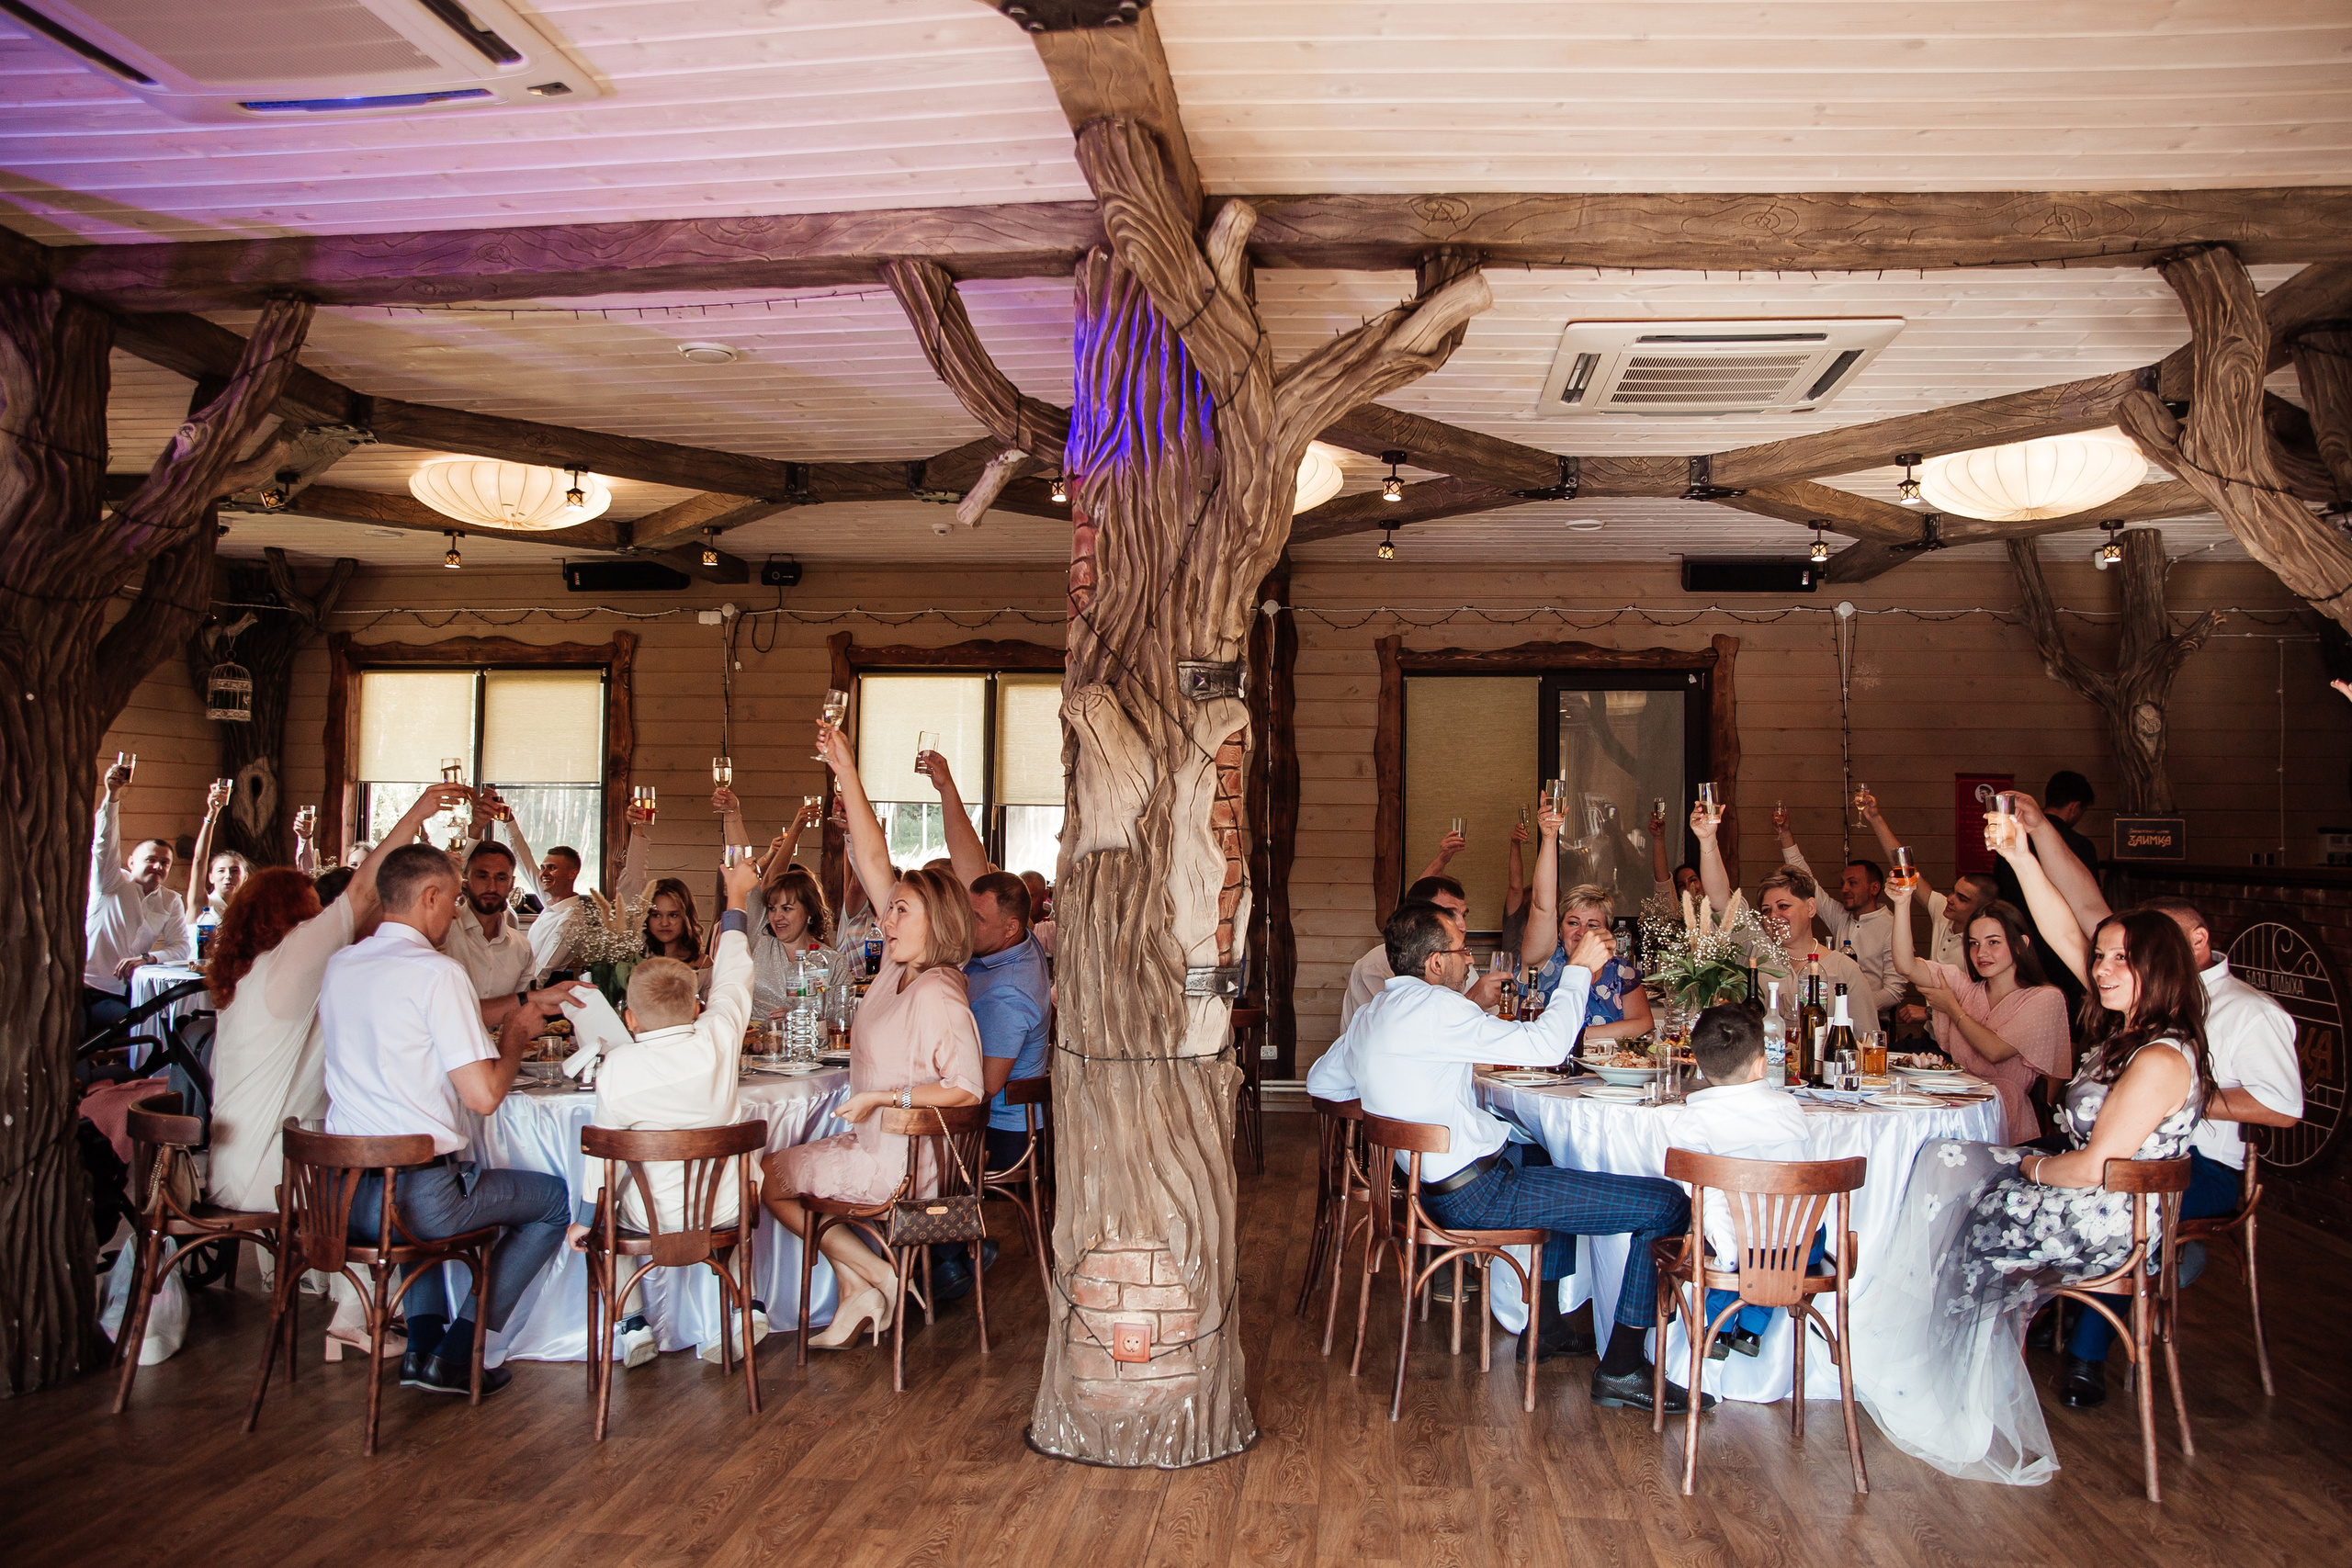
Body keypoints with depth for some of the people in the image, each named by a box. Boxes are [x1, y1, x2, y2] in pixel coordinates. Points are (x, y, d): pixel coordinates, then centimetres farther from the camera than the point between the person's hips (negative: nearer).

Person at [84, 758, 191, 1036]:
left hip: (118, 997, 3)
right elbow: (105, 840, -9)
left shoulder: (171, 902, 13)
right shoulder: (111, 883, 6)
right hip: (82, 984, -3)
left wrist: (148, 958, -16)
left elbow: (183, 948, 6)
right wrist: (112, 793, -23)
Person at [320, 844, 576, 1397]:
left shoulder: (341, 964, 8)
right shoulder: (437, 971, -16)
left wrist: (527, 1002, 25)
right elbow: (483, 1095, -18)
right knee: (557, 1198, 14)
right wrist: (517, 1033, 0)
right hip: (418, 1199, -8)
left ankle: (423, 1343, 27)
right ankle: (455, 1354, 12)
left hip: (341, 1197, 8)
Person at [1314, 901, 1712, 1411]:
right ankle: (1621, 1370, 0)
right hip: (1474, 1194, -10)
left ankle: (1545, 1325, 35)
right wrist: (1579, 969, -10)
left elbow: (1320, 1081, 23)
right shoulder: (1433, 1006, -20)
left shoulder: (1371, 1013, 10)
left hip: (1429, 1184, 10)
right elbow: (1545, 1045, -22)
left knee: (1558, 1159, 36)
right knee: (1665, 1202, -8)